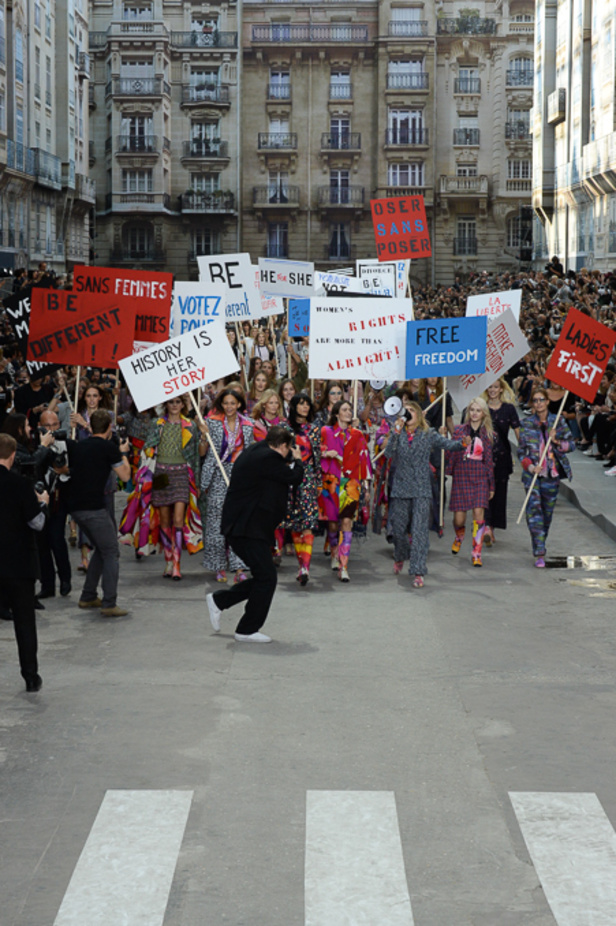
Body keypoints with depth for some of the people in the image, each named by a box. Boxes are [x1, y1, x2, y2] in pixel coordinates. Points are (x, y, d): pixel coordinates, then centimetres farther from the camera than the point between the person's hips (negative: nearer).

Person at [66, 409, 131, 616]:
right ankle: (109, 604, -7)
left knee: (101, 549, 22)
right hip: (94, 507, -7)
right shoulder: (109, 447, -6)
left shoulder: (77, 446, 13)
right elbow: (125, 476, -1)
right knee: (111, 553, -1)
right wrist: (123, 453, 14)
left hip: (75, 506, 7)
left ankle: (88, 597, 24)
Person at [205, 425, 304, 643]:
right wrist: (297, 460, 9)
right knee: (266, 578, -4)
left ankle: (218, 601, 23)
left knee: (263, 578, 15)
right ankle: (247, 630, 4)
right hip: (248, 528, -11)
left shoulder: (254, 451, 12)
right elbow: (295, 478, -10)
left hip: (238, 525, 11)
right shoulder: (269, 458, -18)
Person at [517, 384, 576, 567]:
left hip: (552, 473, 2)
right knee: (534, 509, -15)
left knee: (547, 511, 10)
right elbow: (521, 450, 3)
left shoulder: (558, 422, 3)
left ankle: (540, 544, 33)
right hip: (533, 473, -2)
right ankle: (539, 553, -17)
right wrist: (529, 465, -14)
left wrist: (557, 442, -14)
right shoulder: (526, 424, 1)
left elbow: (572, 444, 5)